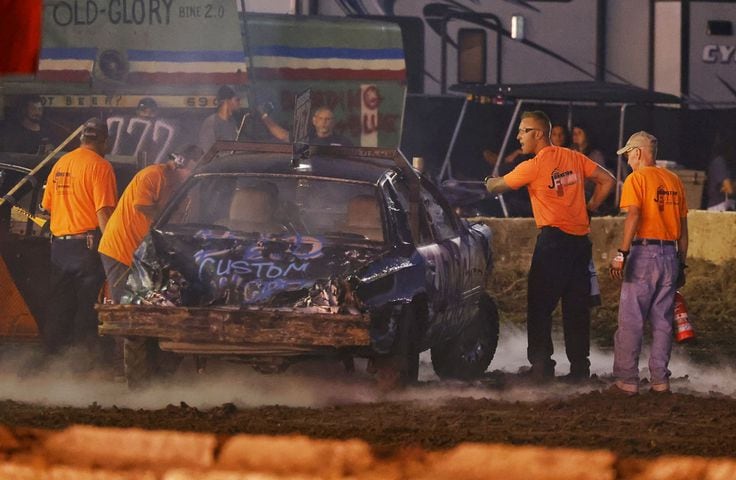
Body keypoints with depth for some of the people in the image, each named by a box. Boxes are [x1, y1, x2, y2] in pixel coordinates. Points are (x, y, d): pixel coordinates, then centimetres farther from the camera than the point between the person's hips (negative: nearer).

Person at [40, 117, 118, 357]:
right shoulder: (100, 166, -9)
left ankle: (52, 350, 13)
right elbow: (103, 211, -16)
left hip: (59, 244, 6)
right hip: (87, 242, -6)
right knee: (87, 304, -3)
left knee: (58, 304, 11)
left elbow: (47, 206, 17)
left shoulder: (60, 164, 12)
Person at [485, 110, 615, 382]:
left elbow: (495, 187, 1)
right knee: (577, 307, 9)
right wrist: (590, 208, 15)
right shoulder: (575, 158, 8)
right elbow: (607, 181, 11)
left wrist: (488, 183, 24)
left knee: (540, 307, 0)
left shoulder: (534, 166, -9)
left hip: (553, 238, -6)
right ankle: (579, 367, 9)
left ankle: (541, 367, -4)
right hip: (581, 239, 6)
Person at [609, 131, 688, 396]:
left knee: (630, 321, -3)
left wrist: (622, 254, -19)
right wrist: (681, 263, 20)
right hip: (670, 254, 6)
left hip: (643, 253, -6)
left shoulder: (636, 179, -4)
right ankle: (660, 379, 10)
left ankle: (627, 380, -5)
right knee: (663, 321, 11)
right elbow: (683, 227, 15)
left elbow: (634, 216, -17)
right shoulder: (674, 180, 14)